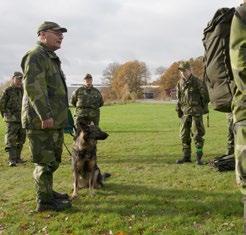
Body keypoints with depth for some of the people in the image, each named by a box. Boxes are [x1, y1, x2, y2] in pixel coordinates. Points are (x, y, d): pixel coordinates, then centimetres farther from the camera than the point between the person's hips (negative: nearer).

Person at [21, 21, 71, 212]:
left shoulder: (51, 58, 22)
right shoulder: (35, 56, -11)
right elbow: (33, 87, -22)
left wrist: (62, 116, 26)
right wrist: (45, 115, -26)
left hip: (55, 120, 10)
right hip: (41, 121, -10)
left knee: (54, 159, 18)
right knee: (45, 161, -4)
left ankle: (48, 191, 32)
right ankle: (44, 200, 6)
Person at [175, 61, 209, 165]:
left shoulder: (197, 82, -5)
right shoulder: (180, 83, 9)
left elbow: (205, 95, 0)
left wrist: (204, 108, 0)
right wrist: (178, 110, 10)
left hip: (196, 111, -5)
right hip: (185, 111, 5)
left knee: (197, 134, -4)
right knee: (184, 134, 7)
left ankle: (199, 157, 1)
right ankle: (186, 156, 15)